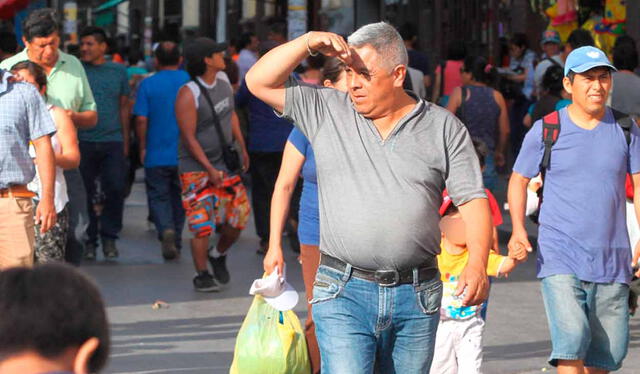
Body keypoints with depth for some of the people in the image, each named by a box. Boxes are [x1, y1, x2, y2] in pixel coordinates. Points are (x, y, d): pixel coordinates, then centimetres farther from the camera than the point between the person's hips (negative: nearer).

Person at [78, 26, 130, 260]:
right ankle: (89, 239, 12)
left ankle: (109, 236, 7)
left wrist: (125, 141, 13)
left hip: (112, 141, 1)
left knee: (115, 189, -7)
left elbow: (124, 107, 15)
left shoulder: (118, 71, 10)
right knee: (86, 193, 2)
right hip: (83, 142, -1)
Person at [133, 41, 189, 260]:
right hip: (184, 155, 2)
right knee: (179, 198, 16)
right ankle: (176, 240, 22)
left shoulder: (148, 84, -6)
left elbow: (141, 120, -9)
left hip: (157, 155, -2)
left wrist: (142, 148, 3)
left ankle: (166, 230, -20)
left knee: (158, 196, 4)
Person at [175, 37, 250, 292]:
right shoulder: (188, 94, -18)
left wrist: (242, 148, 17)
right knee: (202, 224, -7)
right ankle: (202, 276, 5)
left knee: (239, 217, 5)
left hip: (226, 163, 7)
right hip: (197, 168, -7)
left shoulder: (223, 80, 4)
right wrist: (209, 169, -20)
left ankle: (218, 255, 30)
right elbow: (189, 137, -18)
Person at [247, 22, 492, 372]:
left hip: (417, 296, 1)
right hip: (344, 292, -1)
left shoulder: (443, 127, 5)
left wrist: (477, 263, -13)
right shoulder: (326, 112, 7)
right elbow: (260, 82, 3)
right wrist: (308, 42, -9)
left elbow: (473, 199, 2)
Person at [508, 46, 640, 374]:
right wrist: (518, 230, -6)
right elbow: (519, 180, 9)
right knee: (570, 339, -19)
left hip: (612, 260, 3)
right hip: (560, 256, -3)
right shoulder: (545, 131, 0)